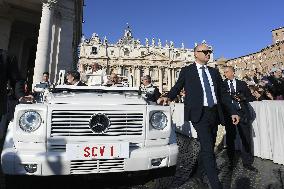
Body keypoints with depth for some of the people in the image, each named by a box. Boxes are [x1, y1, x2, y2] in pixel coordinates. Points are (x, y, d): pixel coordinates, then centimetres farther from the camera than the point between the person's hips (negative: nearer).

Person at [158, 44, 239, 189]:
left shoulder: (214, 72, 16)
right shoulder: (187, 71, 4)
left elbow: (223, 93, 16)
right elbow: (177, 87, -1)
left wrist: (232, 112, 12)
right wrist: (168, 97, -22)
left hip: (214, 113, 6)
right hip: (199, 114, -5)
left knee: (208, 146, 17)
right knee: (208, 149, -9)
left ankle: (201, 166, 44)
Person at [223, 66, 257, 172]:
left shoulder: (242, 84, 10)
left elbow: (251, 98, 8)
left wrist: (243, 98, -10)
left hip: (242, 114, 2)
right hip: (229, 114, -1)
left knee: (246, 139, 5)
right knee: (230, 139, 6)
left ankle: (247, 163, 21)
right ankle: (231, 162, 21)